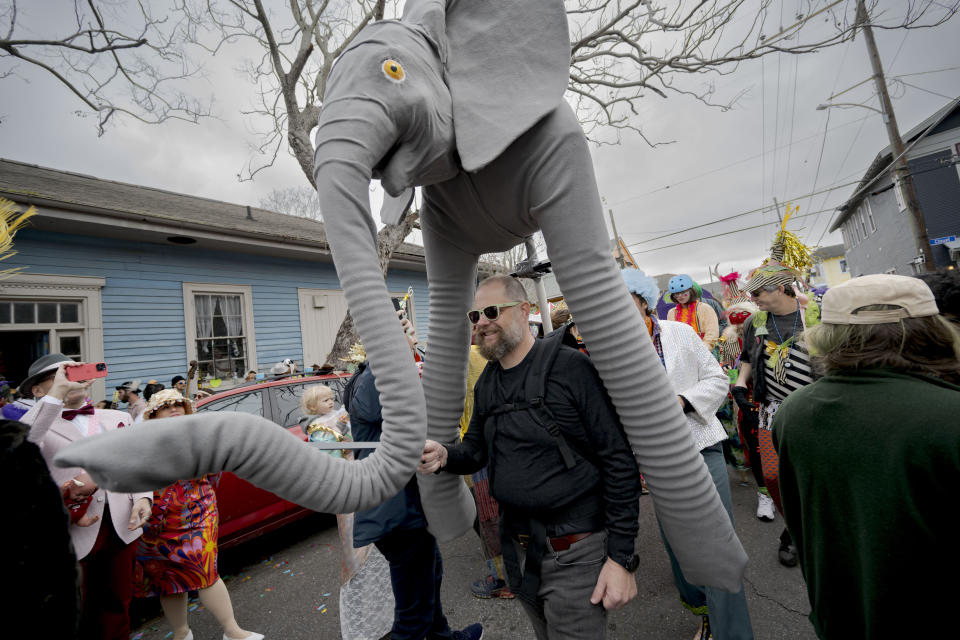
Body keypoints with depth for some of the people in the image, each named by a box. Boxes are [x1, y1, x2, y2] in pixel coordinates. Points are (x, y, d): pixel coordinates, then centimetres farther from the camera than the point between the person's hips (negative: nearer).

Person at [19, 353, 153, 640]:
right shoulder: (39, 424, -3)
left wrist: (143, 498, -4)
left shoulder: (119, 418, 10)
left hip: (122, 526, 4)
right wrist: (57, 394, -27)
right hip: (71, 533, -3)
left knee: (117, 607, 19)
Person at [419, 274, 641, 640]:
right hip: (517, 549, 6)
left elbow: (619, 462, -16)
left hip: (575, 552, -6)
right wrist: (445, 456, -11)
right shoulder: (485, 384, 4)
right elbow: (476, 449, 11)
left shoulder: (570, 368, -17)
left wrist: (622, 557, -15)